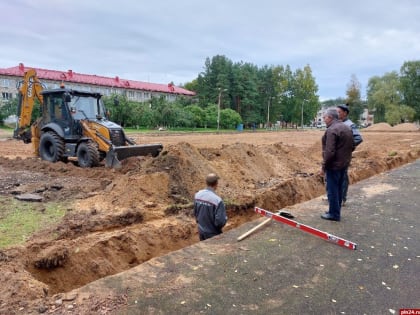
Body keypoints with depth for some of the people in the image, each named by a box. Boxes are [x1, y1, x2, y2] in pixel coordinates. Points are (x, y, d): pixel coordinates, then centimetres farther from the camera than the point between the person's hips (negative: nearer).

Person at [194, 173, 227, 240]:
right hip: (212, 234, -6)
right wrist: (225, 218, -4)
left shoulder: (197, 195, -8)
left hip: (201, 231, 6)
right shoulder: (217, 200, -29)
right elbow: (220, 221, -25)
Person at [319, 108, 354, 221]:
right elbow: (351, 146, 19)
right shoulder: (346, 128, 12)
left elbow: (329, 152, -24)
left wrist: (324, 167, -17)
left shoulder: (331, 130, -19)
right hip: (344, 164, 10)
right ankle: (336, 211, 27)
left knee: (332, 190, 1)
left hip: (334, 165, -10)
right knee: (339, 188, 17)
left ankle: (334, 214, 9)